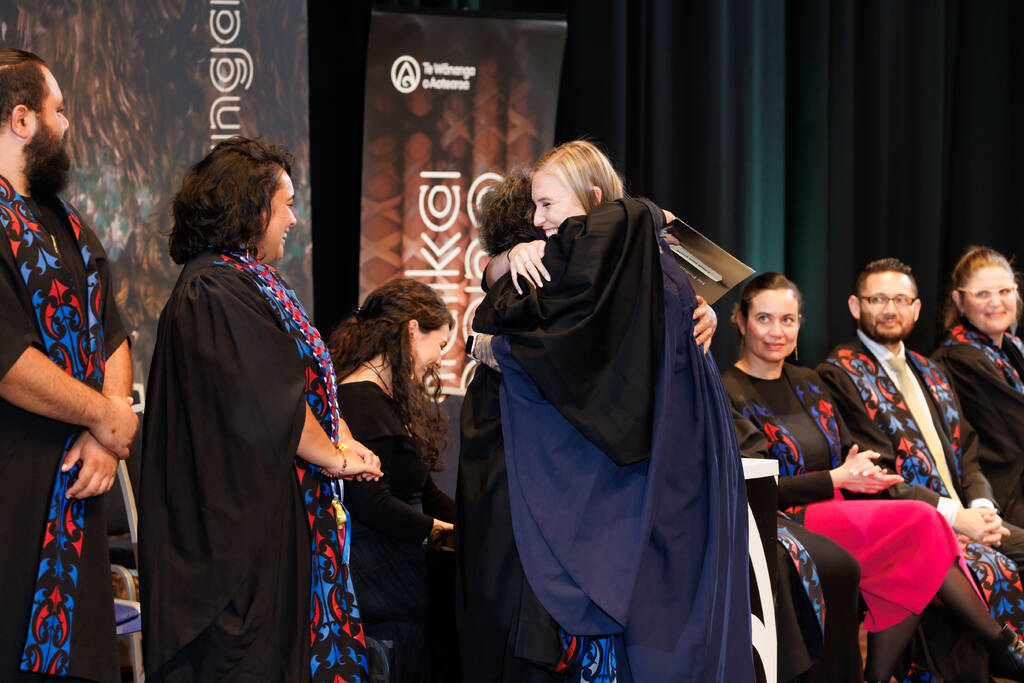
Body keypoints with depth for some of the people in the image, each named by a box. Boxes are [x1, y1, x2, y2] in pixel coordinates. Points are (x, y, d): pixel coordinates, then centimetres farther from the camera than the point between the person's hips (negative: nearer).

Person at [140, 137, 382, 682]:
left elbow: (308, 374, 17)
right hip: (247, 511, -10)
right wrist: (336, 459, -9)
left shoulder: (249, 282, 15)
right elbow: (274, 400, -21)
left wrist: (344, 442, 2)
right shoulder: (215, 292, -18)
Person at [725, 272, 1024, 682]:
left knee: (911, 566, -25)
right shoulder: (728, 394, -6)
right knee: (920, 521, -21)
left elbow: (852, 453, 18)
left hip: (834, 514, 7)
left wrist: (859, 468, -7)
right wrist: (835, 479, -13)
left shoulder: (808, 383, 18)